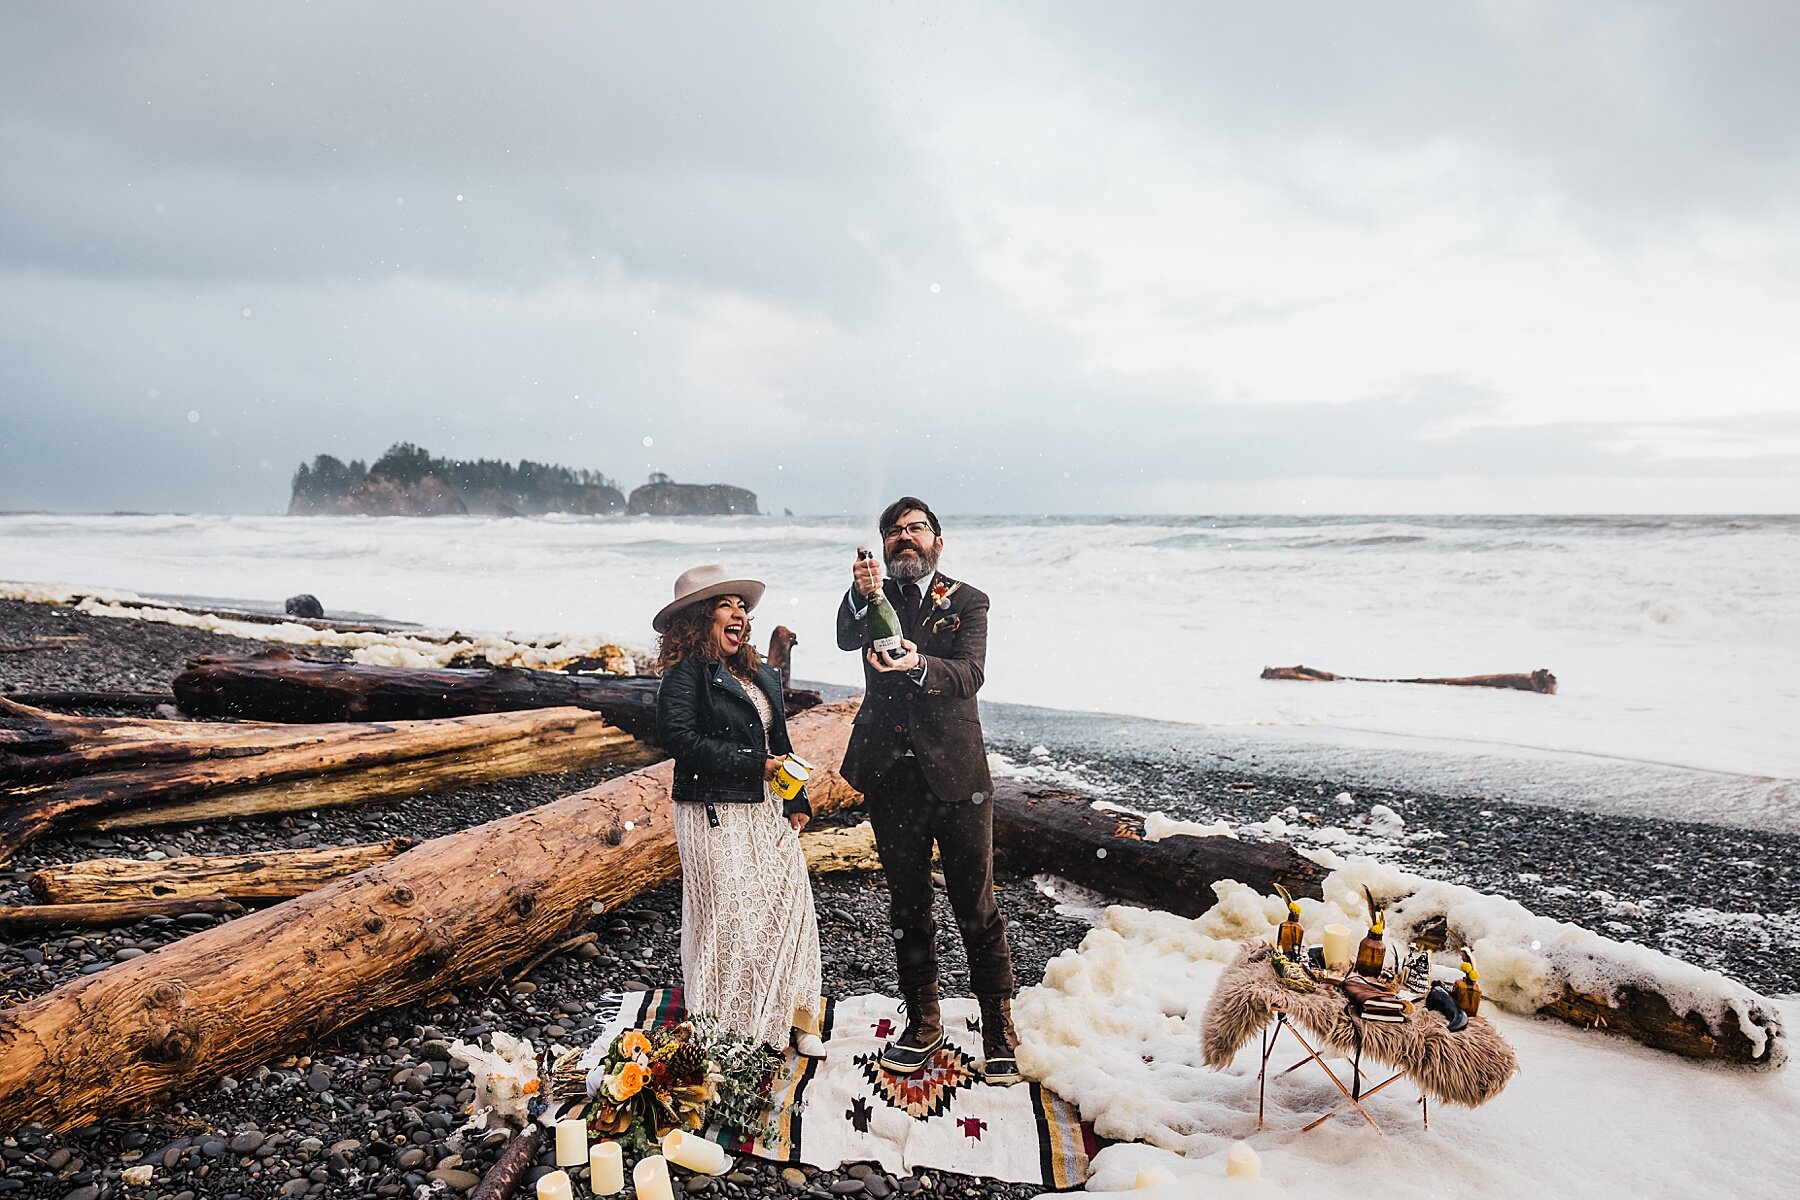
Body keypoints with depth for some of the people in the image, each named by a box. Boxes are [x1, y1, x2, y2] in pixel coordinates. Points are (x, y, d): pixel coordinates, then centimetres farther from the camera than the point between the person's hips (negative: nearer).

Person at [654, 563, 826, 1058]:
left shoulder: (761, 674, 16)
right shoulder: (687, 674, -7)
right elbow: (677, 736, -20)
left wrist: (796, 802, 11)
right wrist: (753, 765, -17)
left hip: (769, 812, 7)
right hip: (717, 817, -7)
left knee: (789, 907, 5)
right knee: (729, 919, -2)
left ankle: (792, 1019, 18)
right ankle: (726, 1032, 12)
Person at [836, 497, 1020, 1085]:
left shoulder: (967, 602, 1)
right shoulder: (873, 598, 8)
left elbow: (969, 674, -15)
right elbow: (847, 639, -14)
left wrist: (917, 664, -35)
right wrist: (861, 596, -35)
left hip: (955, 774, -2)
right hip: (891, 777, 3)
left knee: (977, 909, 2)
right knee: (908, 908, 15)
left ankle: (998, 1033, 16)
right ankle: (922, 1024, 31)